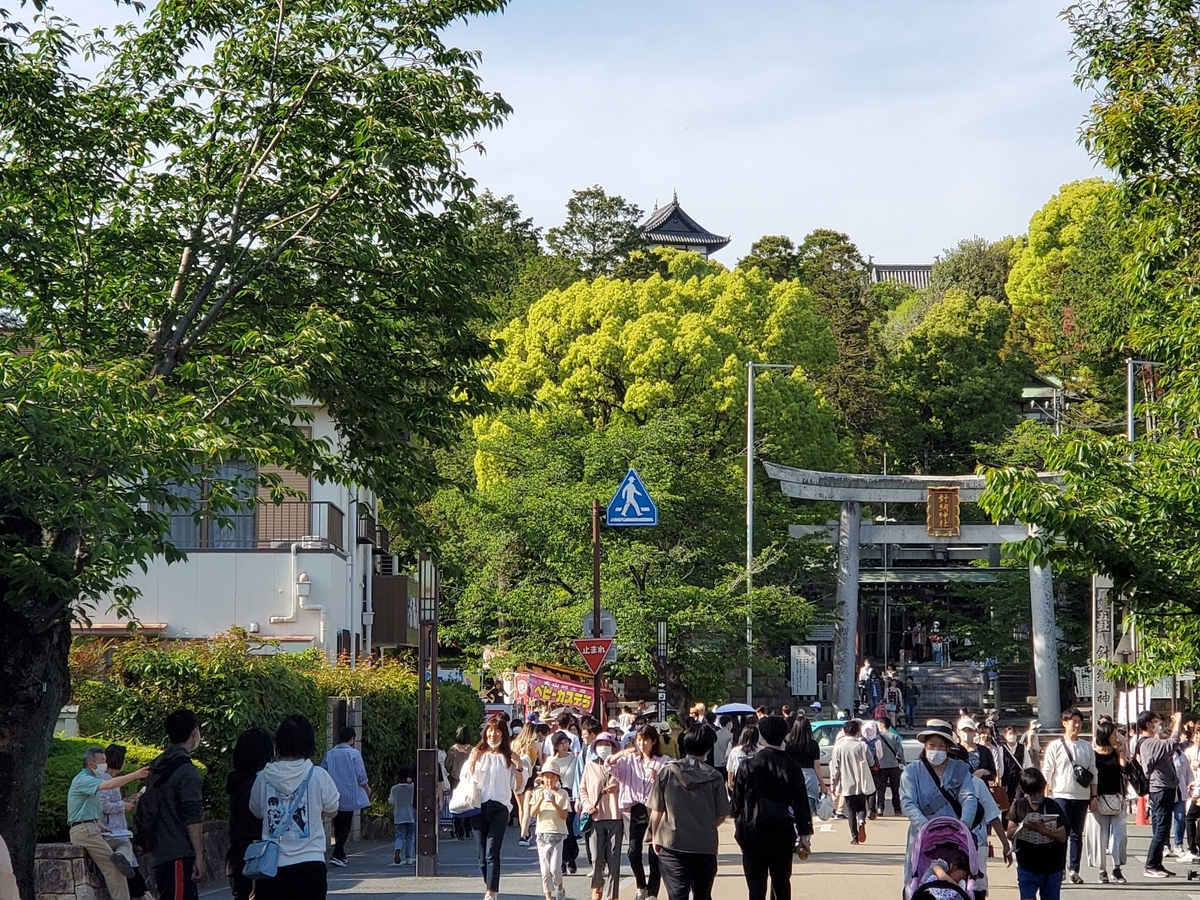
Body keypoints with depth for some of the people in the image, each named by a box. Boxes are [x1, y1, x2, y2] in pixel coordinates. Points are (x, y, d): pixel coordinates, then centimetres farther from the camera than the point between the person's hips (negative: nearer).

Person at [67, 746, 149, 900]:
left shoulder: (90, 780, 21)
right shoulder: (82, 780, -12)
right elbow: (109, 784, -29)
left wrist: (103, 828, 12)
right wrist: (135, 775, -28)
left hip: (91, 829, 10)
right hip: (84, 830, -10)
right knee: (113, 866, -14)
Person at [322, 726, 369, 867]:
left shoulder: (330, 754, 3)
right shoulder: (354, 754, -10)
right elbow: (361, 777, -8)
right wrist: (367, 790, 10)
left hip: (333, 796, 4)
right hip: (349, 797, -4)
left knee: (338, 826, 15)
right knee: (345, 826, -1)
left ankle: (341, 855, 21)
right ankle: (337, 854, -14)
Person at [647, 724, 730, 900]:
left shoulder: (668, 771, -4)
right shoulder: (713, 777, -4)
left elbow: (657, 811, -1)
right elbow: (721, 816, 0)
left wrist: (655, 836, 15)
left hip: (672, 843, -1)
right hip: (705, 845, 1)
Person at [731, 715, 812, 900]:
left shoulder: (748, 766, -8)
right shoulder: (792, 767, -4)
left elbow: (737, 801, -1)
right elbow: (802, 803, -3)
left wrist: (739, 824, 15)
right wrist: (804, 834, 3)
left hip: (753, 835, -2)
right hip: (782, 835, 2)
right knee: (782, 883, 16)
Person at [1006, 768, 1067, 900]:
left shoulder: (1053, 807, -4)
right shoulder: (1018, 806, 0)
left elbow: (1062, 836, -8)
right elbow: (1010, 834, -1)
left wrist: (1044, 830, -25)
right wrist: (1022, 827, -21)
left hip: (1052, 867, 0)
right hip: (1027, 866, 0)